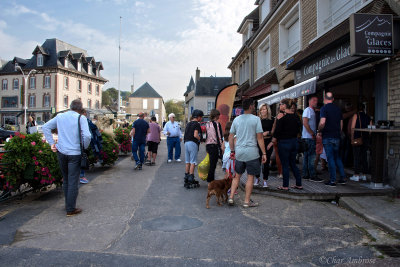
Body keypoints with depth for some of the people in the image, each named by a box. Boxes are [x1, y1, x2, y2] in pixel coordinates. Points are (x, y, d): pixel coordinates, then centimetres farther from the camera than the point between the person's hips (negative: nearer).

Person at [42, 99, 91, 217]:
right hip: (75, 154, -5)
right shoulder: (81, 118, -8)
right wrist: (84, 148, -4)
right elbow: (87, 135, -20)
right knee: (73, 182, 3)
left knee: (65, 180, 19)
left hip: (61, 152, 5)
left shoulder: (60, 116, 7)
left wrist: (52, 143, 6)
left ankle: (68, 205, 30)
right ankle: (70, 209, 9)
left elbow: (45, 127, 9)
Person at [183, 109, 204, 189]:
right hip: (193, 143, -8)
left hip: (187, 143, 8)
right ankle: (190, 179, -2)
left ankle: (186, 178, 19)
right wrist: (200, 139, -3)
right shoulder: (196, 124, -10)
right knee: (193, 162, -3)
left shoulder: (188, 124, 16)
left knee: (187, 162, 14)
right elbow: (195, 135, -21)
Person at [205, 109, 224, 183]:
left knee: (211, 163, 15)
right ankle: (210, 180, 2)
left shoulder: (207, 124, 10)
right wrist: (221, 147, -10)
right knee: (213, 164, -1)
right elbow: (219, 136, -13)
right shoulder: (217, 124, -11)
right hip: (215, 145, -7)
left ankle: (210, 179, 20)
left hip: (208, 145, 7)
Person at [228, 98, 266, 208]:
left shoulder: (236, 119, 7)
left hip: (239, 152, 5)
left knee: (237, 176, 16)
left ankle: (231, 198, 13)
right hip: (251, 152, -4)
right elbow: (259, 138, -8)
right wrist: (264, 153, -3)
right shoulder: (256, 119, -7)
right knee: (250, 177, 6)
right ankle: (247, 201, 12)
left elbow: (231, 137, 9)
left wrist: (232, 151, 18)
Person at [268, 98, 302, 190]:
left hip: (284, 142, -6)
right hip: (294, 142, 6)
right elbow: (298, 129, 10)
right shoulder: (295, 115, 5)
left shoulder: (281, 115, -13)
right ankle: (299, 184, 19)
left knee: (285, 165, 3)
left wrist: (272, 142, -6)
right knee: (293, 163, 16)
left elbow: (277, 131, -14)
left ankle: (285, 186, 10)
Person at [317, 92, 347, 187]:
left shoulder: (324, 108, -9)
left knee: (330, 158, -2)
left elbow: (322, 122, -21)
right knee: (337, 157, 16)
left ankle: (332, 180, 2)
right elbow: (341, 123, 15)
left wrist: (319, 131, -5)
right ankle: (343, 178, 17)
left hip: (327, 137, -6)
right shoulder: (338, 109, 11)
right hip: (337, 136, 6)